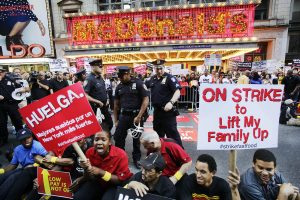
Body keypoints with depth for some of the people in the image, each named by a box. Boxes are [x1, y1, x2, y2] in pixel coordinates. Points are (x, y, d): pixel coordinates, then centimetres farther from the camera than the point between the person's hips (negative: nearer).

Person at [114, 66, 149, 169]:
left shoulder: (138, 83, -8)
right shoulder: (119, 87, 7)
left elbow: (146, 100, -11)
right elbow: (116, 104, 13)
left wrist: (139, 116, -15)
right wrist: (116, 120, 11)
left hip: (136, 115, -4)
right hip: (123, 115, 4)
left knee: (136, 139, 9)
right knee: (118, 137, 7)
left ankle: (136, 159, 28)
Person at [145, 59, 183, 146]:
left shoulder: (169, 78, -10)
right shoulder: (153, 78, 10)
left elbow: (177, 92, -19)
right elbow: (144, 86, 27)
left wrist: (171, 102, -33)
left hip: (168, 111, -7)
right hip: (156, 111, 7)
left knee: (172, 133, -3)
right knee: (157, 132, 20)